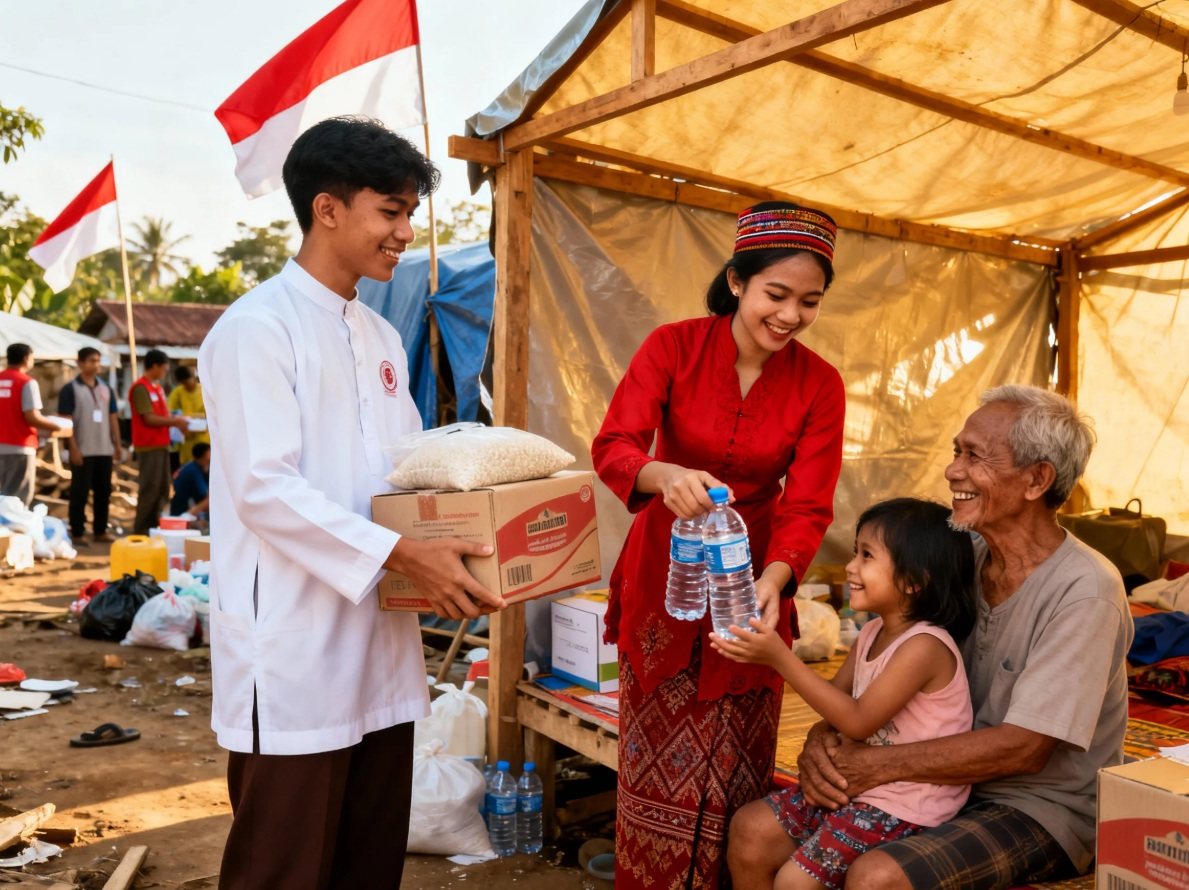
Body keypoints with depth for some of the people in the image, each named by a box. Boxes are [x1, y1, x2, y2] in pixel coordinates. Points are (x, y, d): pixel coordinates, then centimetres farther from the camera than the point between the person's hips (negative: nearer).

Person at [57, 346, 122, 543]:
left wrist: (117, 445, 9)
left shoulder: (106, 389, 12)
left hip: (105, 450, 5)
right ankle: (77, 533, 8)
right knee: (80, 492, 0)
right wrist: (74, 448, -14)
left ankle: (100, 531, 18)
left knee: (104, 491, 9)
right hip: (83, 451, -5)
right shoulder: (70, 389, -4)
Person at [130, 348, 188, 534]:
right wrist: (175, 422, -10)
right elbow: (149, 419, -17)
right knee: (149, 490, -5)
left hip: (161, 445, 9)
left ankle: (155, 528, 19)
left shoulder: (157, 386, 15)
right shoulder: (140, 388, -13)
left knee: (162, 489, 12)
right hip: (149, 447, -9)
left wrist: (177, 421, 1)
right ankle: (141, 531, 2)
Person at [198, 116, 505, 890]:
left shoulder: (382, 338, 15)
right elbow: (264, 488, -19)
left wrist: (461, 540, 1)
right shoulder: (258, 326, -10)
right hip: (294, 658, -7)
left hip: (380, 646, 8)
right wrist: (399, 554, -25)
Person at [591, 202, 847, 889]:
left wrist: (774, 578, -28)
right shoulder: (673, 347, -10)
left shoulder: (820, 386, -6)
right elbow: (613, 446, -18)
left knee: (735, 766, 8)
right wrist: (665, 476, -40)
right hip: (664, 573, -1)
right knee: (658, 759, 7)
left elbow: (808, 506, -9)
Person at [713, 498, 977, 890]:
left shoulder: (924, 646, -24)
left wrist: (781, 657, -27)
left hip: (905, 808, -9)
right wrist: (767, 655, -7)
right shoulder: (872, 633, 2)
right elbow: (836, 696, 8)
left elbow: (858, 721, -25)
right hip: (860, 783, 9)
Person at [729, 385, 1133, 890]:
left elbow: (1024, 748, -23)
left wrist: (875, 764, -21)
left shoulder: (1085, 591, -19)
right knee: (755, 834, -9)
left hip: (1043, 809, -6)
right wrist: (824, 736, -14)